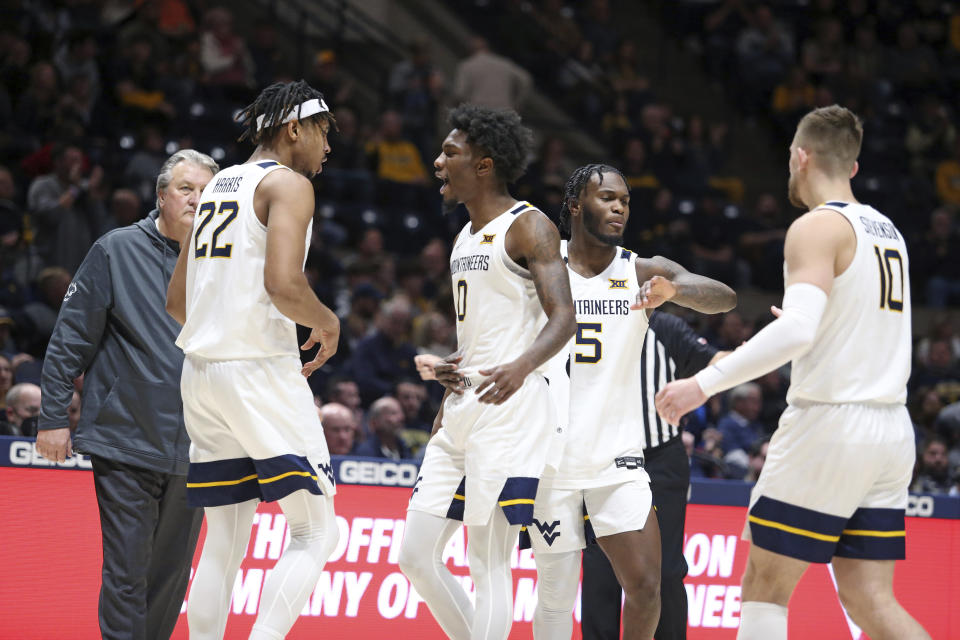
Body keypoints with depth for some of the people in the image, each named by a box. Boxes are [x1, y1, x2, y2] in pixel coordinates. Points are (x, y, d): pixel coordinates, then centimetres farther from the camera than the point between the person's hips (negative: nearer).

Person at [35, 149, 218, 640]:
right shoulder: (116, 252, -1)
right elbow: (71, 339, 0)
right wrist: (54, 416, -3)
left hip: (192, 452, 4)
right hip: (125, 443, -3)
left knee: (172, 572, 9)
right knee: (127, 568, -6)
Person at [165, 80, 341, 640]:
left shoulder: (219, 185, 19)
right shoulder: (288, 184, -7)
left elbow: (176, 300, 22)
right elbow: (283, 284, -22)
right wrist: (327, 323, -4)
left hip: (202, 373, 8)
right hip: (261, 374, -8)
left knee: (225, 542, 11)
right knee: (316, 531, -2)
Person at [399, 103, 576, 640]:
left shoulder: (528, 227, -7)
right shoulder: (468, 235, 21)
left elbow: (563, 318, -18)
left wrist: (521, 367, -36)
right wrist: (450, 371, 10)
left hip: (510, 411, -9)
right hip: (461, 412, 9)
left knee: (490, 565, -10)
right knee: (417, 554, 6)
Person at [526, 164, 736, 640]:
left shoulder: (642, 273, 1)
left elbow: (724, 298, -15)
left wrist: (673, 290, -36)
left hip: (618, 457, 1)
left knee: (645, 585, -10)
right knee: (556, 594, 3)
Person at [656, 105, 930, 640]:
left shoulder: (819, 227, -10)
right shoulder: (887, 231, 16)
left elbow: (797, 330, -24)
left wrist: (705, 384, -23)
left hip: (830, 424, -8)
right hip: (891, 430, 8)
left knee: (765, 588, 1)